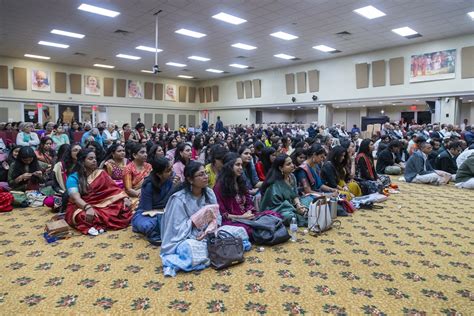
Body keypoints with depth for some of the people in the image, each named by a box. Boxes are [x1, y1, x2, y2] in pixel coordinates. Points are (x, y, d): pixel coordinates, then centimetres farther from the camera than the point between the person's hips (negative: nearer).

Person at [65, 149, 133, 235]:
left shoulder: (101, 173, 10)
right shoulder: (73, 178, -2)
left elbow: (114, 188, 2)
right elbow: (76, 198, -17)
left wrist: (125, 198, -17)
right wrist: (88, 208, -36)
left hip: (102, 205, 4)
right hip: (81, 207, -3)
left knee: (124, 209, -25)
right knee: (83, 216, -40)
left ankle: (96, 226, -27)